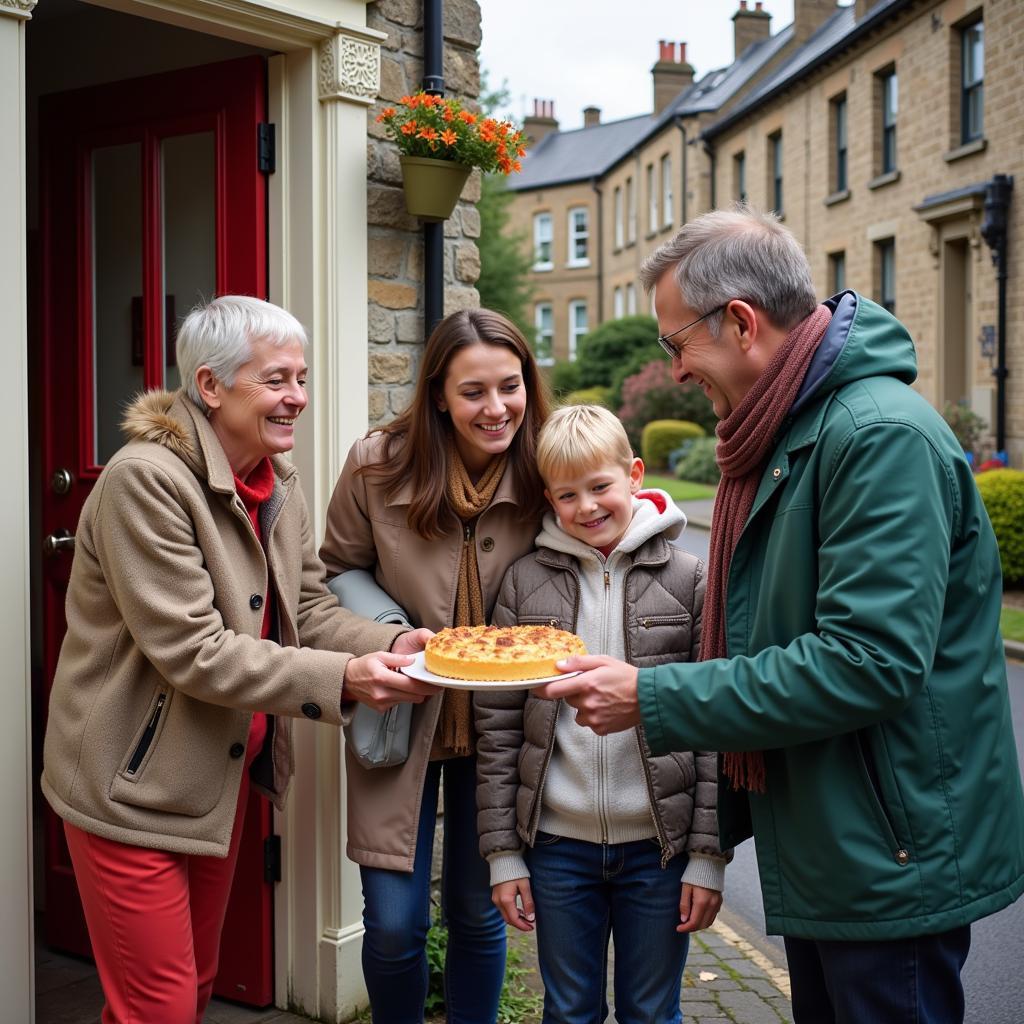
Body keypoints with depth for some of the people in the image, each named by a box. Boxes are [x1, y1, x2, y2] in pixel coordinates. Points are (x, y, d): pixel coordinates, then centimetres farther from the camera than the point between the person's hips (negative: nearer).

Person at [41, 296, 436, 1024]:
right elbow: (190, 652, -26)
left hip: (226, 774, 8)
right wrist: (343, 679, -31)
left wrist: (387, 646, -17)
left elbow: (308, 610, 3)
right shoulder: (145, 479, -22)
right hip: (135, 787, -8)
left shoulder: (279, 484, 4)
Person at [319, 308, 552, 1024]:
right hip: (399, 716, -1)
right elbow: (339, 575, 1)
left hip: (493, 726, 1)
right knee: (395, 923, 1)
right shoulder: (378, 466, -14)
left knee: (478, 913, 13)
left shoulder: (541, 474, -12)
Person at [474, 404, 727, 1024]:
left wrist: (708, 855, -6)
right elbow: (498, 725, 2)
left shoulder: (687, 579, -3)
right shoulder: (525, 582, 1)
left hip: (658, 845, -1)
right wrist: (503, 853, 0)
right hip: (557, 845, 2)